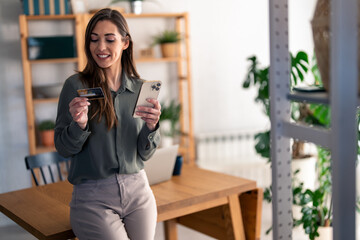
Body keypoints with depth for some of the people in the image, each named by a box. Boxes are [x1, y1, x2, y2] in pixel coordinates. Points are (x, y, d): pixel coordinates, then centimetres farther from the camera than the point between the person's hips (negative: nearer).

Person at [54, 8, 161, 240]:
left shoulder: (141, 89, 2)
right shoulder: (76, 86, -7)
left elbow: (145, 154, 3)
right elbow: (63, 148, -4)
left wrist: (152, 126, -16)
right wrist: (79, 124, -23)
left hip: (138, 191, 4)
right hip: (93, 197, -3)